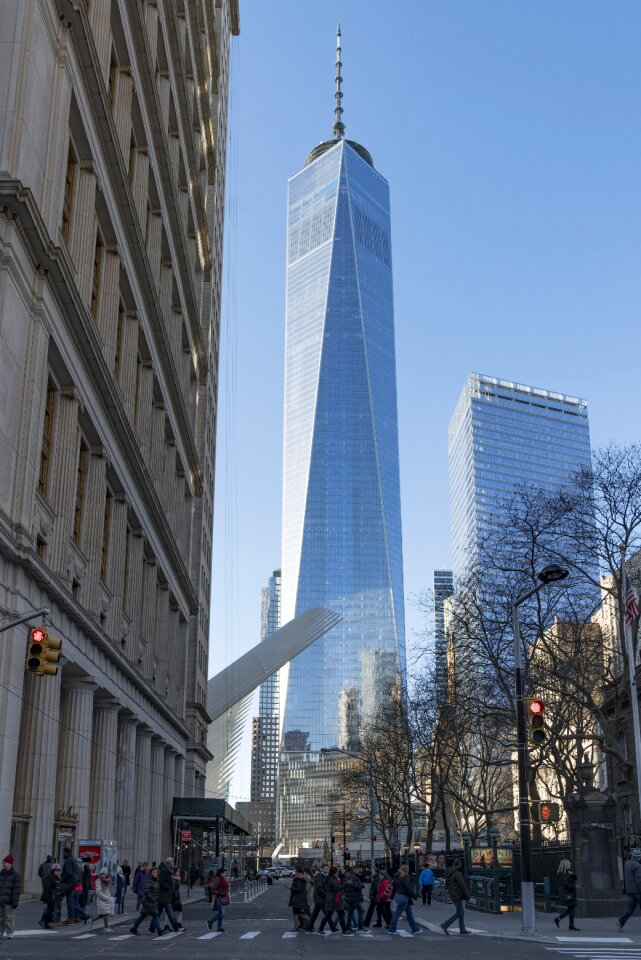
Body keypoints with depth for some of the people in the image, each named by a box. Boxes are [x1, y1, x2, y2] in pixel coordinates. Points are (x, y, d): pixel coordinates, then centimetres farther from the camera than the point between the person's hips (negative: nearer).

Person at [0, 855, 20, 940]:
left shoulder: (15, 875, -5)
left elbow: (16, 890, -8)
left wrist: (15, 902, -12)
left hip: (8, 901, -6)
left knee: (9, 917, -3)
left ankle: (9, 933, 4)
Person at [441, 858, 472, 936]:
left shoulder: (449, 874, 9)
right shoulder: (458, 874, -19)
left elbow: (447, 884, 17)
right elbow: (462, 885, -19)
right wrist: (467, 895, -11)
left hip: (452, 895, 9)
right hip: (458, 895, -9)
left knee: (462, 911, 15)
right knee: (459, 912, -4)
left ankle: (462, 929, 17)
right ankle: (445, 925, -8)